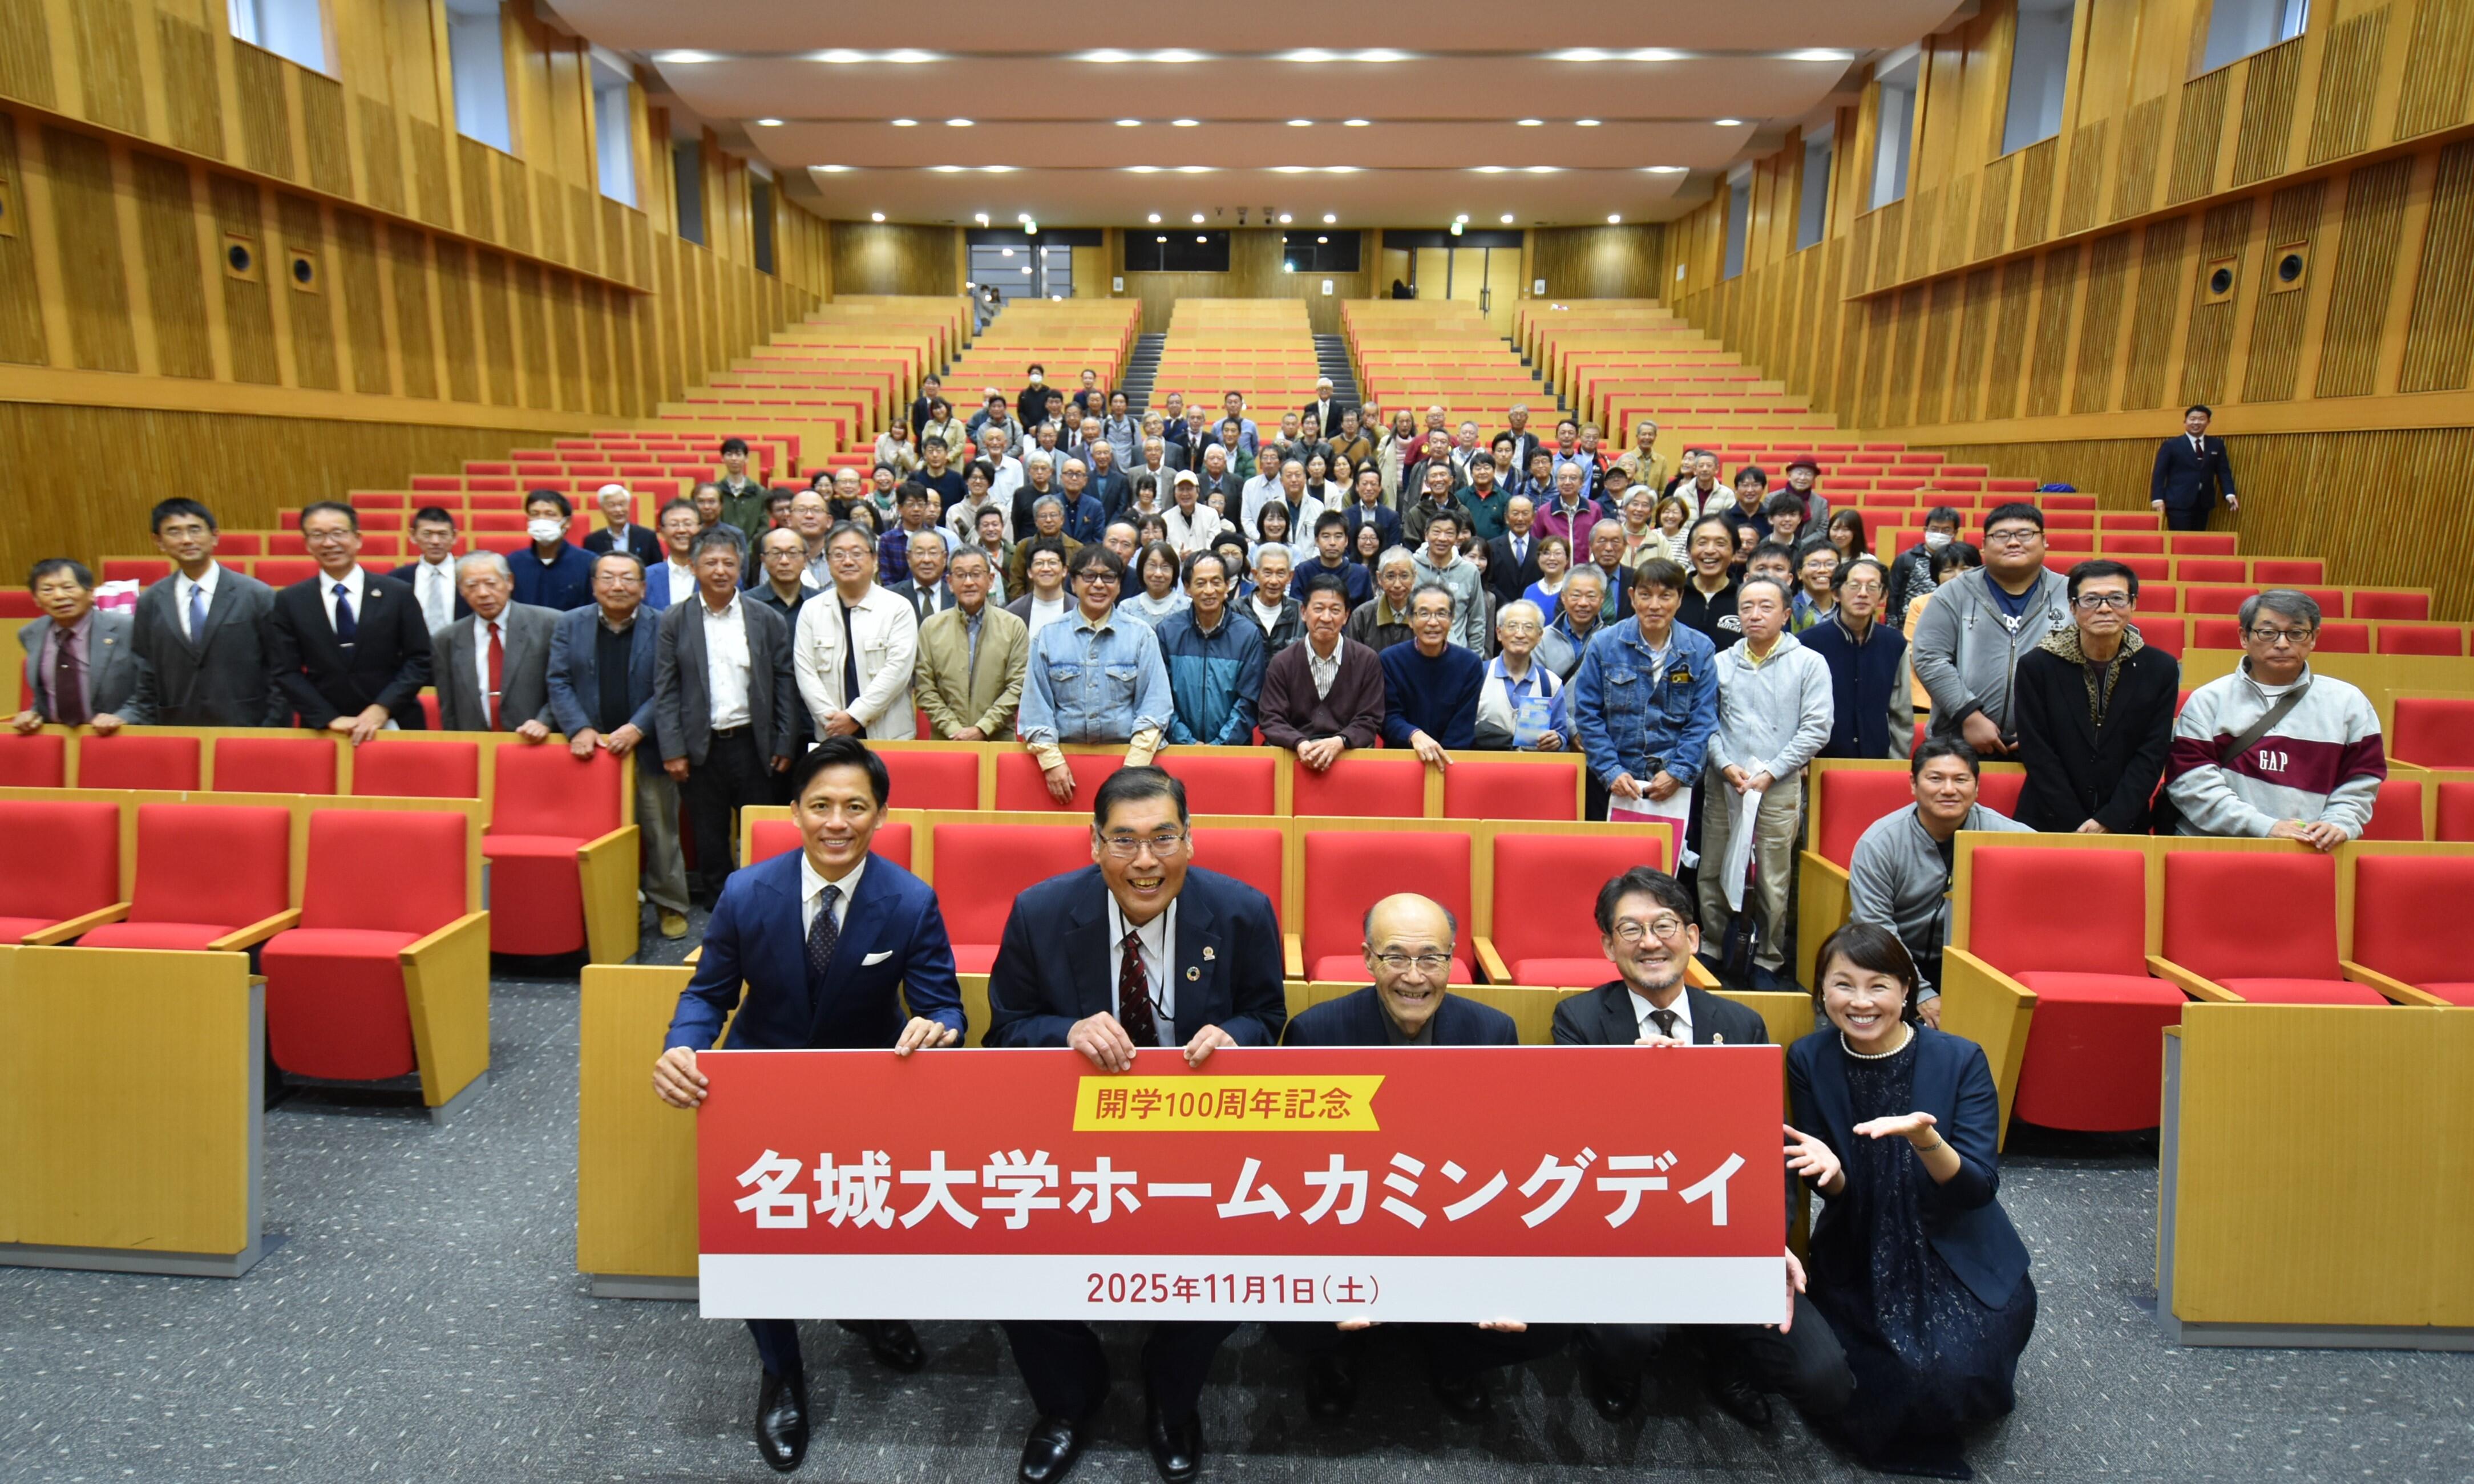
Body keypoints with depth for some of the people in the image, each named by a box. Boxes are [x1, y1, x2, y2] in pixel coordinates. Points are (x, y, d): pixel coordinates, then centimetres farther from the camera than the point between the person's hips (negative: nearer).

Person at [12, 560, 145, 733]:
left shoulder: (127, 630, -8)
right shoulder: (31, 636, 9)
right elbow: (41, 690, 22)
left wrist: (122, 718, -17)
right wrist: (33, 713, 4)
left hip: (113, 738, -4)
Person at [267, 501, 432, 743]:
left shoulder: (398, 594, -2)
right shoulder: (289, 602, 2)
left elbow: (419, 661, -3)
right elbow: (285, 672, 0)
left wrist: (382, 708, -14)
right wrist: (330, 719, -12)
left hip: (392, 726, -1)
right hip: (323, 731, 1)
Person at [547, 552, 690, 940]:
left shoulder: (662, 628, -1)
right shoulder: (569, 626, 7)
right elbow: (559, 682, 2)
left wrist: (638, 727, -16)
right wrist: (578, 729, -11)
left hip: (647, 749, -2)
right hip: (591, 749, 2)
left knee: (660, 832, 4)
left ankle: (669, 907, 16)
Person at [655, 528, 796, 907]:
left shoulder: (766, 619, 3)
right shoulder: (675, 620, 3)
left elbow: (785, 684, 3)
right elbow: (665, 690, 1)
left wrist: (784, 744, -2)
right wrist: (672, 749, -6)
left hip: (752, 743, 0)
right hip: (701, 746, 0)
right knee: (710, 836, 9)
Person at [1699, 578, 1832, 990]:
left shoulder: (1809, 663, 3)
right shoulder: (1721, 663, 10)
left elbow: (1816, 729, -3)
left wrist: (1770, 773, -9)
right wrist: (1725, 765, -8)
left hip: (1780, 787, -2)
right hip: (1724, 785, 2)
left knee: (1773, 882, 1)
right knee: (1712, 873, 5)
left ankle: (1768, 963, 14)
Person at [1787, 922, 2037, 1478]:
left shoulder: (1960, 1060, -10)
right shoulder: (1809, 1061, -5)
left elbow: (1979, 1187, -16)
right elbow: (1832, 1192, -1)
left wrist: (1924, 1138, -36)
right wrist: (1829, 1170, -26)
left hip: (1960, 1263, -1)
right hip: (1861, 1262, 1)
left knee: (1954, 1368, -25)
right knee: (1900, 1378, -21)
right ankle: (1911, 1434, 13)